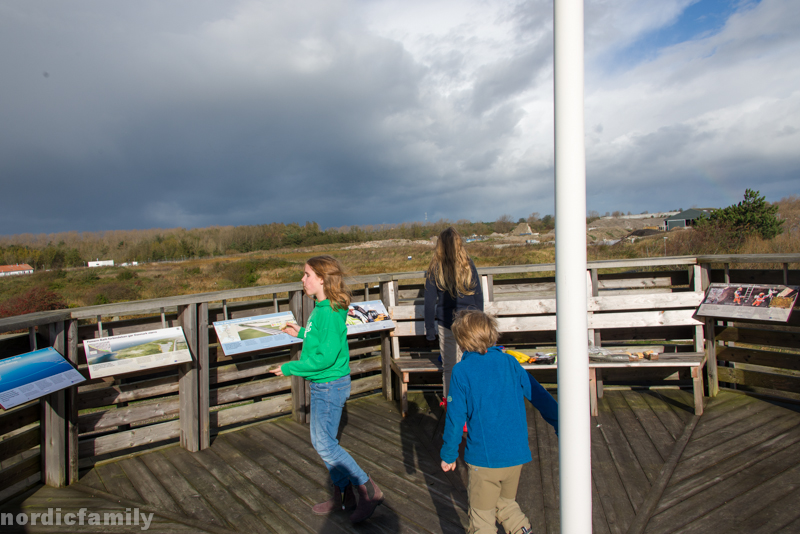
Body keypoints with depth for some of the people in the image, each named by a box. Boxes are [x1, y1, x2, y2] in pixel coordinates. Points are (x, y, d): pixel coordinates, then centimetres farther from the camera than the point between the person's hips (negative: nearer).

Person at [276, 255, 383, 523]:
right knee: (322, 441, 18)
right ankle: (343, 494, 32)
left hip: (330, 385, -10)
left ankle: (368, 491, 12)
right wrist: (301, 333, 17)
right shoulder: (321, 308, 6)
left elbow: (326, 357, -27)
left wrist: (290, 368, -18)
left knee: (325, 444, 0)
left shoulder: (329, 313, -24)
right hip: (323, 384, 10)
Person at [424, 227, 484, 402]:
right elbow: (479, 297, 3)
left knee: (449, 367, 12)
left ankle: (450, 403, 23)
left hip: (446, 324, 0)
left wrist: (430, 330, 5)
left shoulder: (434, 270, -5)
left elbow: (430, 303, -2)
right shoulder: (469, 266, -4)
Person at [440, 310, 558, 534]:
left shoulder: (461, 371, -10)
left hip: (484, 458, -4)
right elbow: (540, 396, 1)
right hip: (517, 453, 4)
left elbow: (456, 417, -9)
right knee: (507, 503, 27)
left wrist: (448, 454, 2)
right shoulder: (509, 362, -1)